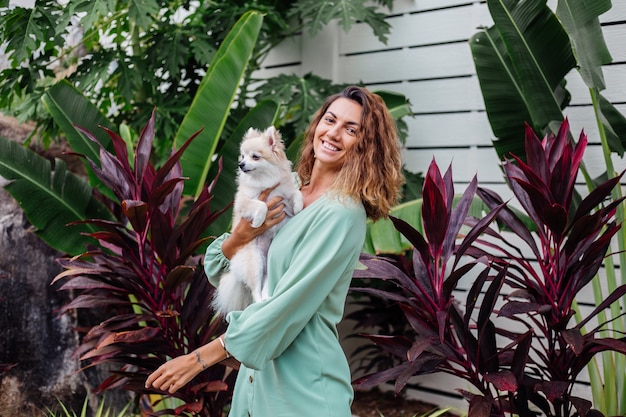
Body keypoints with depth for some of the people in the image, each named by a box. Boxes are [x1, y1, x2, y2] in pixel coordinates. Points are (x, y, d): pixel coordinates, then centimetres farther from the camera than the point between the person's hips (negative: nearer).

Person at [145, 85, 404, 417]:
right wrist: (242, 233, -15)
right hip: (257, 372, 6)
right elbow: (216, 271, 6)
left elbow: (288, 305, -21)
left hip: (302, 386, -6)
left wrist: (202, 357, -17)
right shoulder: (284, 194, 4)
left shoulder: (343, 213, -16)